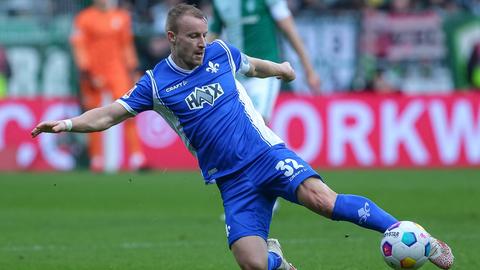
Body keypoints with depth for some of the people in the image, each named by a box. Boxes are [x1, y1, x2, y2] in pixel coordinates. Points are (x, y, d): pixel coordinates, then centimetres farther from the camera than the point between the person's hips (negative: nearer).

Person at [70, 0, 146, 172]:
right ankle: (97, 160, 14)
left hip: (117, 73, 2)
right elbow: (79, 48, -5)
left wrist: (132, 71, 12)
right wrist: (87, 75, -12)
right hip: (94, 74, -2)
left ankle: (136, 157, -9)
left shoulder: (122, 17, 8)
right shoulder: (84, 18, -3)